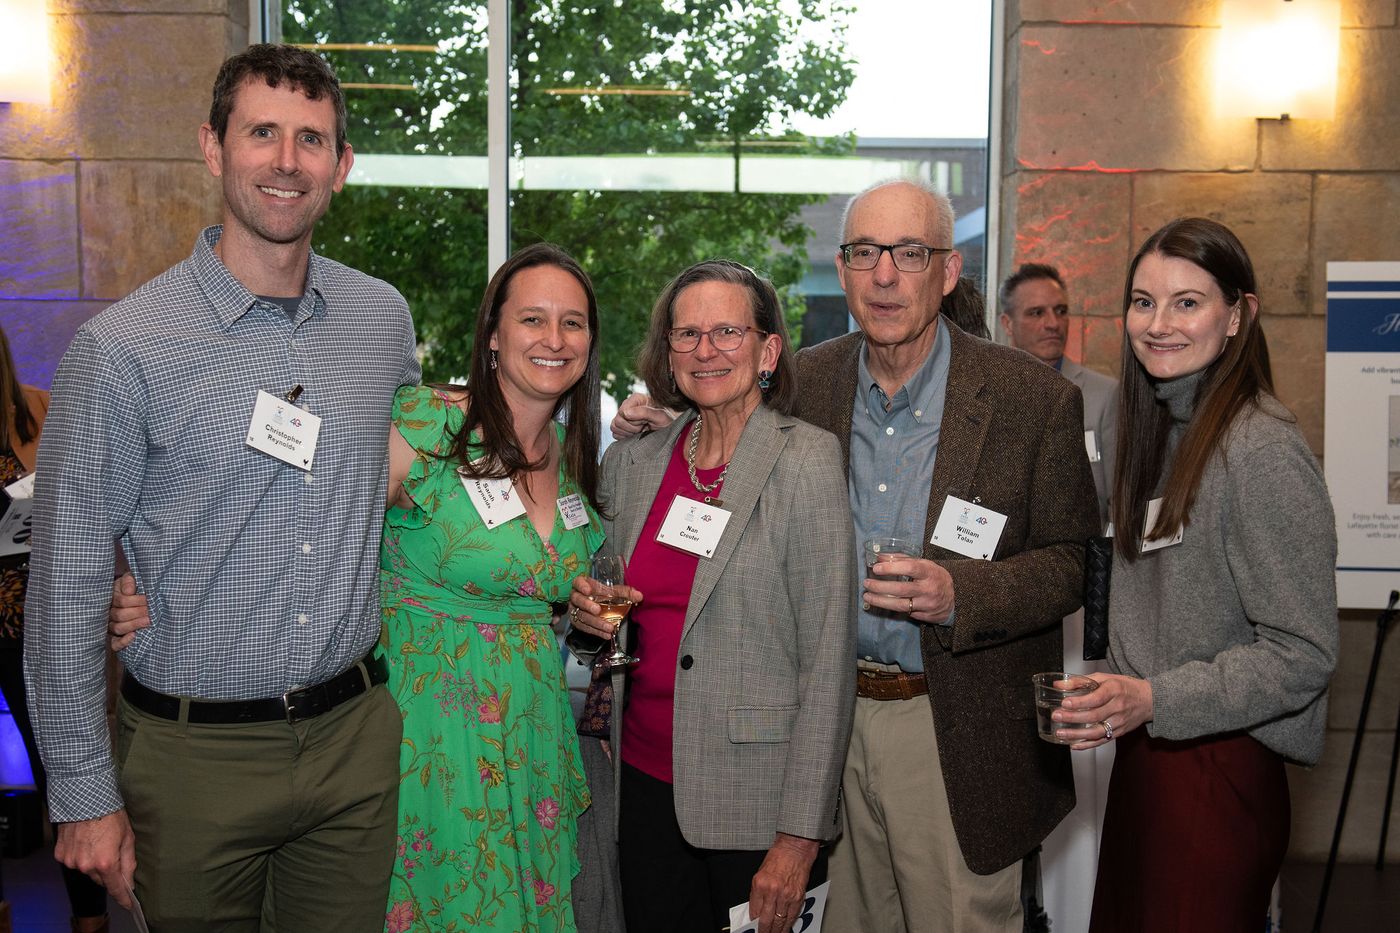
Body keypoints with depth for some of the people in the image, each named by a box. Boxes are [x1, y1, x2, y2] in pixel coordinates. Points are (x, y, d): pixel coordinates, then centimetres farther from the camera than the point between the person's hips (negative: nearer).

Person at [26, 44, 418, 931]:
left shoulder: (385, 316, 1)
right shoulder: (121, 346, -12)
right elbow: (67, 587, -9)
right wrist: (86, 797, -7)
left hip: (356, 734, 4)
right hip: (197, 754, -3)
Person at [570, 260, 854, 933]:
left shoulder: (808, 461, -11)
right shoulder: (631, 462, 5)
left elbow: (828, 657, -13)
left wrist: (800, 837, -15)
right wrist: (591, 612, -4)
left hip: (756, 797, -4)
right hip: (645, 780, 5)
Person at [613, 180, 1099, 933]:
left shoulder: (1036, 400, -8)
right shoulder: (803, 384, 1)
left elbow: (1072, 562, -5)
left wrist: (959, 593, -23)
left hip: (957, 738, -3)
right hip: (828, 718, 3)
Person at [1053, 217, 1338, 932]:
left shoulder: (1264, 450, -18)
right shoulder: (1159, 426, 9)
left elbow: (1303, 654, -18)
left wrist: (1153, 700, -24)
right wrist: (1117, 695, 7)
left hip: (1219, 767, -8)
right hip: (1142, 750, 8)